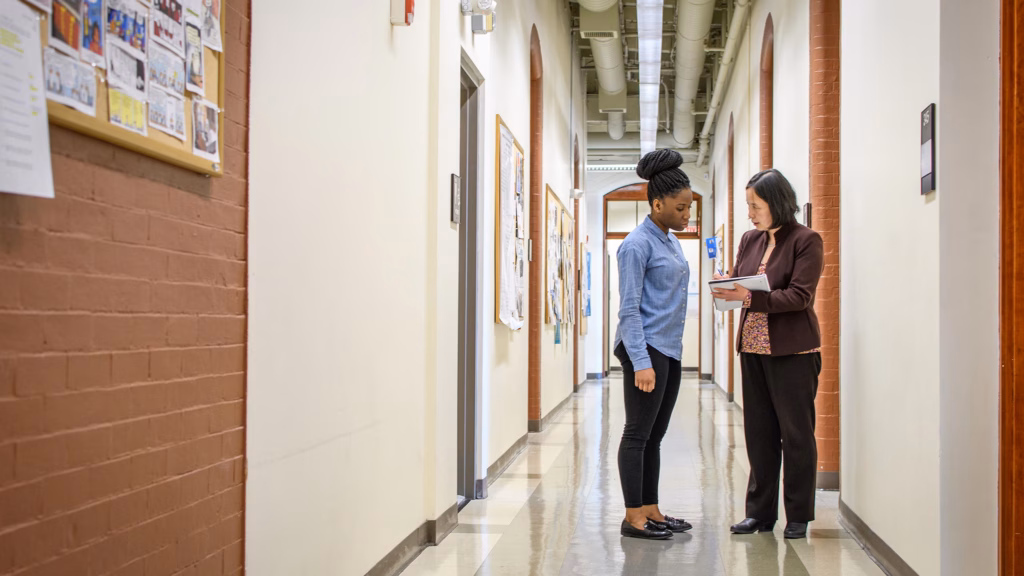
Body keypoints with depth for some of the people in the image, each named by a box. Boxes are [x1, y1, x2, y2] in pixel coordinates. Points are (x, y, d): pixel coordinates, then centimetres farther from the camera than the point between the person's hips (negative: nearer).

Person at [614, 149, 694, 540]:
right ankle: (633, 518, 3)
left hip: (670, 350, 9)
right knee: (638, 434, -3)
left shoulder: (671, 241, 14)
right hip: (645, 348, -9)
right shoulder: (638, 244, -12)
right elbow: (629, 309, -17)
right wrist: (641, 362, -23)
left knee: (655, 435, 12)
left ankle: (651, 511, 19)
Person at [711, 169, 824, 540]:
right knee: (758, 432, 9)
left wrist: (748, 297, -24)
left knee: (796, 433, 3)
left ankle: (798, 516, 13)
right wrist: (725, 288, -9)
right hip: (753, 348, 6)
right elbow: (739, 283, 14)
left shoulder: (806, 241, -7)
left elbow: (799, 296, -16)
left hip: (792, 351, -6)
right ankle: (760, 512, 18)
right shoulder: (750, 241, 12)